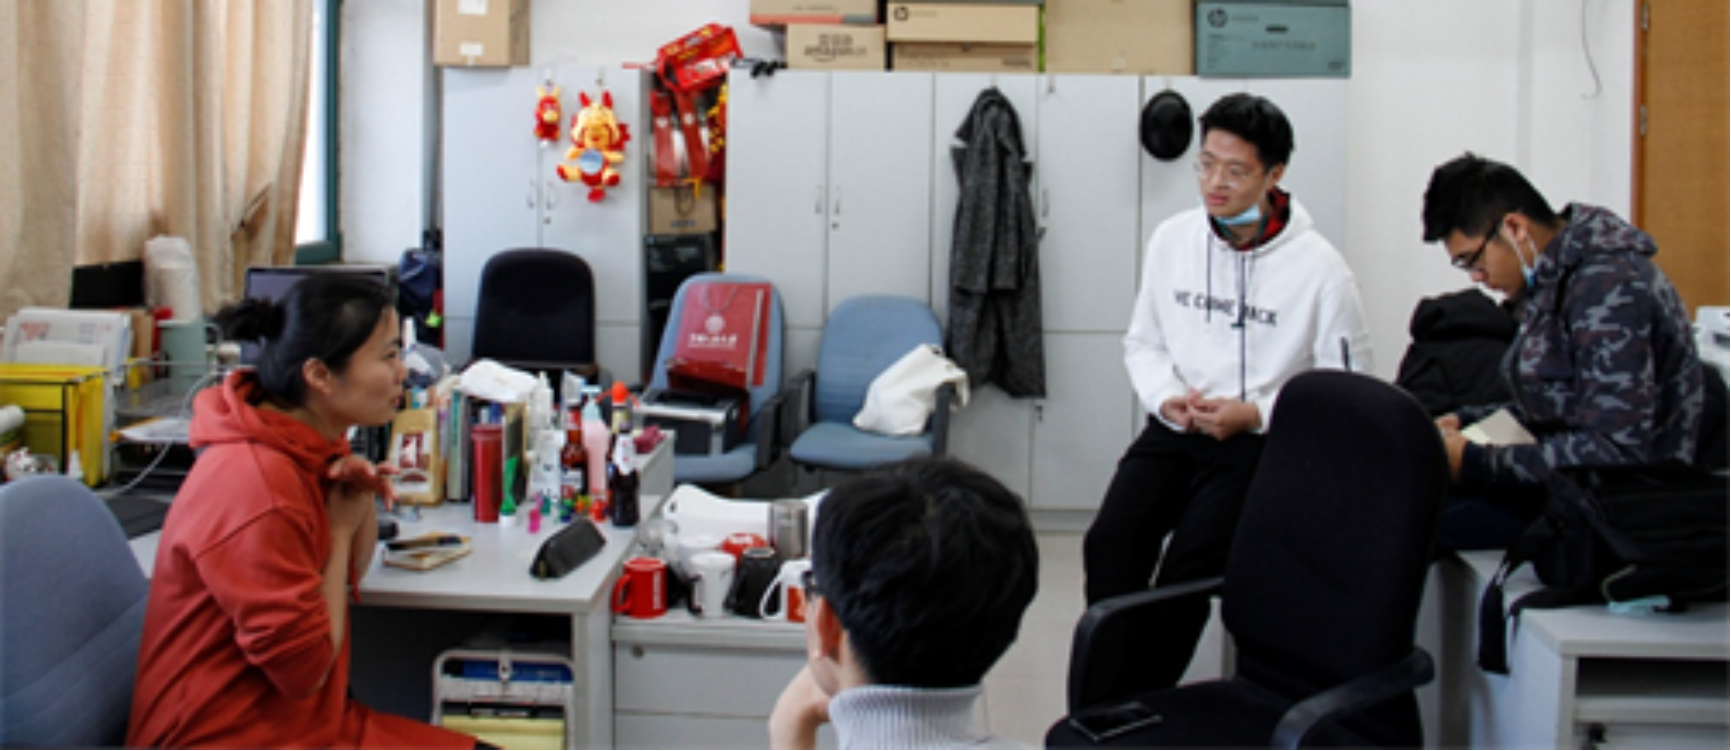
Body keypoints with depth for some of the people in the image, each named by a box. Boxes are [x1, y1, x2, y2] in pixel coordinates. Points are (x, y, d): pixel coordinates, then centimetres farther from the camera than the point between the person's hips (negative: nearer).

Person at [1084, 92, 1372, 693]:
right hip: (1175, 430, 4)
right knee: (1109, 544, -20)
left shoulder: (1319, 268, -7)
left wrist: (1256, 414, -14)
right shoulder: (1172, 239, 7)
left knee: (1189, 564, -25)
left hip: (1262, 441, -4)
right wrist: (1166, 395, -5)